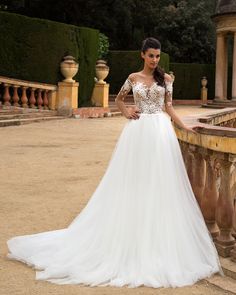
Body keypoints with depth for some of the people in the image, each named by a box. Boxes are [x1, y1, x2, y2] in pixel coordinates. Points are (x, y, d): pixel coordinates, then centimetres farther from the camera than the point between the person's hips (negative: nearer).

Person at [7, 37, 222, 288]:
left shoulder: (166, 78, 8)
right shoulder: (133, 78, 8)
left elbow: (168, 107, 10)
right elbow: (118, 99, 21)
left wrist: (184, 127, 4)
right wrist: (127, 112, 4)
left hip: (161, 132, 0)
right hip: (138, 132, 0)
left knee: (160, 183, 0)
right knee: (134, 181, 2)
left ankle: (160, 242, 10)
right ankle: (132, 235, 12)